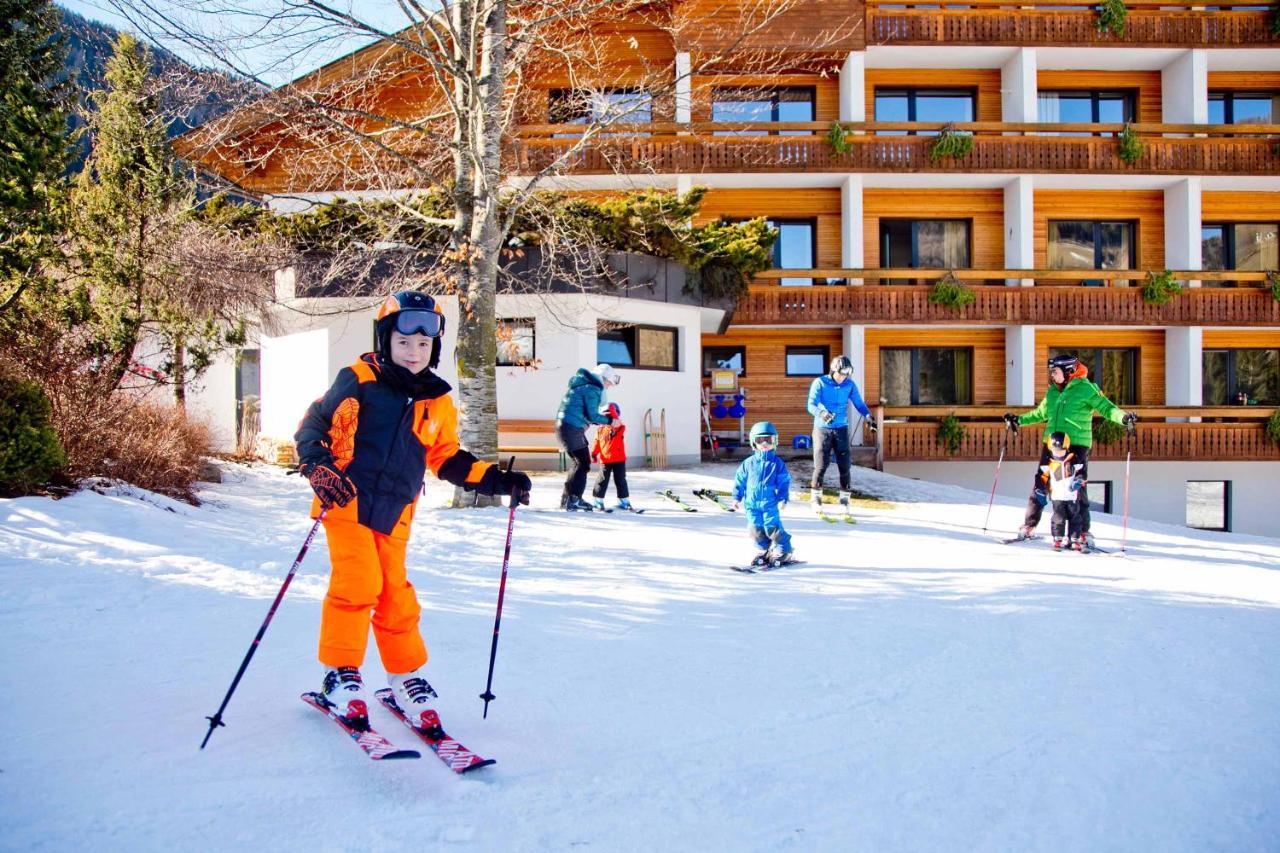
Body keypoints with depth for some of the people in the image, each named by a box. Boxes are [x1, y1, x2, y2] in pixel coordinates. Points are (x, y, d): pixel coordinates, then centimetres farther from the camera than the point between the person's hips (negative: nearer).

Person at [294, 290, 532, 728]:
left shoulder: (438, 402, 8)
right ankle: (340, 672, 4)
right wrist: (319, 467, -20)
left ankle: (406, 676, 24)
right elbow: (312, 426, -2)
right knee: (357, 583, -14)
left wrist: (496, 480, 5)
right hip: (346, 501, -4)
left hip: (393, 514, 4)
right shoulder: (357, 381, -5)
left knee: (395, 594, 7)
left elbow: (448, 459, 15)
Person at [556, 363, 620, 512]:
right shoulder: (592, 389, -11)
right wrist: (609, 421, 0)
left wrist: (602, 417, 15)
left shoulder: (583, 385, 20)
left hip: (564, 425, 10)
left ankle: (567, 499, 19)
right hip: (572, 428, -10)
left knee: (579, 462, 17)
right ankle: (573, 499, -3)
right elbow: (592, 415, -12)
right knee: (583, 463, -5)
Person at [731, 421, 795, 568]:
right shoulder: (748, 463, 4)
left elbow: (784, 482, 0)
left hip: (770, 502, -3)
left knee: (772, 527, -10)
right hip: (752, 503, 3)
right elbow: (740, 480, 11)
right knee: (755, 529, 4)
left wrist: (783, 499, -7)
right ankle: (764, 550, 23)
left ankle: (783, 551, 7)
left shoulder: (777, 463, -1)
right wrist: (737, 497, 8)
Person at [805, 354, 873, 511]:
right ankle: (815, 497, 12)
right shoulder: (820, 383, -9)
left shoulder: (850, 385, 1)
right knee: (821, 464, -4)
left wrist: (868, 416, -17)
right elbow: (811, 405, -17)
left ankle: (844, 498, 12)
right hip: (822, 429, -3)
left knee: (844, 465, -1)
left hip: (841, 429, 3)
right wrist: (822, 413, -38)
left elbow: (859, 404, 2)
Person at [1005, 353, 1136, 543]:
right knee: (1040, 485, 5)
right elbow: (1040, 413, 28)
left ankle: (1083, 533, 4)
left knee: (1077, 489, -4)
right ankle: (1028, 527, 14)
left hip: (1077, 444, -5)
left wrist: (1123, 417, -28)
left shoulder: (1086, 389, -5)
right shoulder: (1053, 391, 14)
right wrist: (1018, 420, 28)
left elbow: (1105, 407, -11)